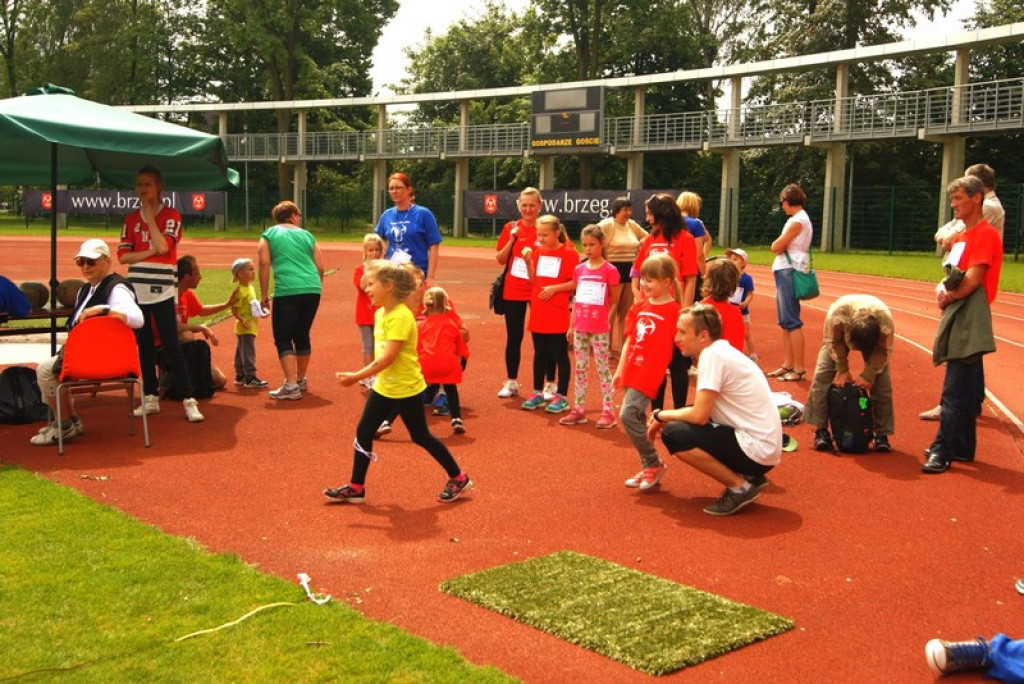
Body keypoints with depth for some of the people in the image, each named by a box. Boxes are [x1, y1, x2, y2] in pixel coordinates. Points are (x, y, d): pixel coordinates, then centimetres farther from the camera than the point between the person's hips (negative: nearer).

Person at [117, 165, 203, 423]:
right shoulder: (131, 219, 10)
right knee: (144, 347, 9)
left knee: (171, 346, -9)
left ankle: (188, 400, -6)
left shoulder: (171, 215, -1)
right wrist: (150, 252, -12)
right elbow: (123, 255, 2)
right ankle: (151, 398, 18)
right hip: (136, 291, 4)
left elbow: (163, 246, -18)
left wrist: (149, 215, -12)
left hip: (162, 291, -4)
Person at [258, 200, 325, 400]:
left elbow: (264, 264, -2)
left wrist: (264, 296, 2)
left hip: (287, 292, -4)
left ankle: (291, 386, -10)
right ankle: (300, 380, 31)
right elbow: (320, 267, 13)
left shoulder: (269, 234, 10)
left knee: (283, 339, 0)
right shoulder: (306, 234, 17)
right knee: (302, 335, 19)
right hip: (312, 290, 4)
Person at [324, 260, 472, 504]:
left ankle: (458, 478, 20)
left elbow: (387, 358, -28)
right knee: (363, 432, 5)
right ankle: (356, 488, 15)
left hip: (406, 388, -8)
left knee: (421, 437, 4)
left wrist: (357, 377, -28)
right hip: (383, 386, 8)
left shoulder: (401, 317, -23)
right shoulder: (380, 313, 6)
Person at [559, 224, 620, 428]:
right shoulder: (579, 269, 8)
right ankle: (579, 410, 16)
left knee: (602, 368, 0)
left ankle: (608, 411, 5)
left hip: (599, 329, -5)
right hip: (580, 327, 5)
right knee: (580, 368, 9)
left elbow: (614, 301, 0)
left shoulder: (610, 270, -6)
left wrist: (607, 321, -2)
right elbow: (577, 299, 12)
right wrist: (571, 325, 10)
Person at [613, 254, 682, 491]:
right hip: (632, 371, 7)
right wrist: (619, 371, 15)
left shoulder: (672, 310, -8)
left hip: (650, 373, -7)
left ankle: (654, 464, -1)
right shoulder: (640, 306, 12)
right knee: (637, 420, 12)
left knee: (628, 415, -17)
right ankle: (648, 469, 23)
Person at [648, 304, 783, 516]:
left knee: (673, 434, -15)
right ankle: (748, 477, 12)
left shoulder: (712, 355, -15)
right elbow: (703, 410, 18)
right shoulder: (722, 350, 13)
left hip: (756, 450, -10)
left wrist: (661, 416, -3)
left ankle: (740, 486, -6)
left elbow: (700, 415, -19)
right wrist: (665, 416, 7)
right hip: (764, 448, 10)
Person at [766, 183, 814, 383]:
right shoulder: (799, 219, 17)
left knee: (792, 321, -9)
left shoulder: (798, 221, -13)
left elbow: (776, 247, -14)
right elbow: (778, 247, 16)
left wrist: (780, 243, 4)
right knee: (785, 321, 13)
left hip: (789, 272, -10)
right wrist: (782, 244, -3)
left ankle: (799, 369, -7)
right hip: (785, 272, 10)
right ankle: (788, 365, 18)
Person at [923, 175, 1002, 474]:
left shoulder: (986, 234, -9)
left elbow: (972, 281, -17)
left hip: (969, 320, -9)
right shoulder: (961, 237, 20)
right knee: (968, 389, 14)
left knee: (955, 390, -11)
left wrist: (949, 296, -4)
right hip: (956, 318, 9)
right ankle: (963, 446, 20)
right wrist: (942, 289, -2)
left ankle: (943, 451, -10)